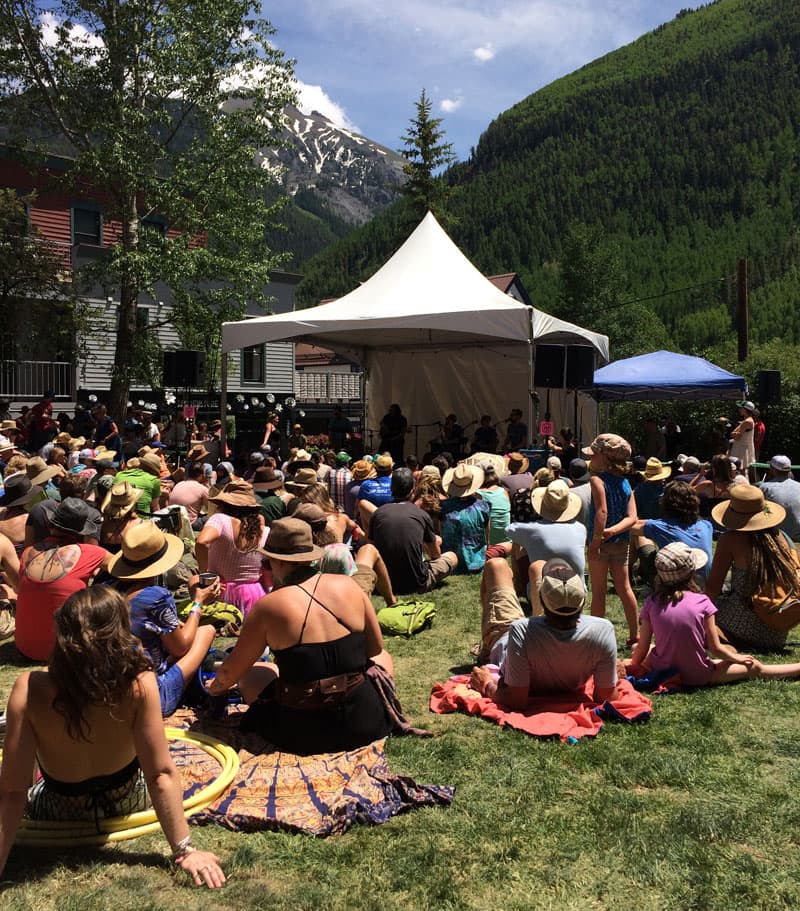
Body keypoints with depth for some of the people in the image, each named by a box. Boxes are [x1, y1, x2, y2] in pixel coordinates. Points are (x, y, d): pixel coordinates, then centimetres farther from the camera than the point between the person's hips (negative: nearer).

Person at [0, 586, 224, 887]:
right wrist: (184, 849, -19)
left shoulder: (30, 690, -30)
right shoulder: (139, 684, -30)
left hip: (62, 812, -1)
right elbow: (161, 775, -27)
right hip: (128, 802, 1)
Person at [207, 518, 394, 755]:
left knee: (250, 675, 24)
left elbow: (231, 672, 2)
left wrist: (215, 688, 25)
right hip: (365, 724, 1)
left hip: (304, 734, -1)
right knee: (383, 660, 31)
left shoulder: (267, 607, -10)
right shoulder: (348, 585, -3)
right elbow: (376, 649, 8)